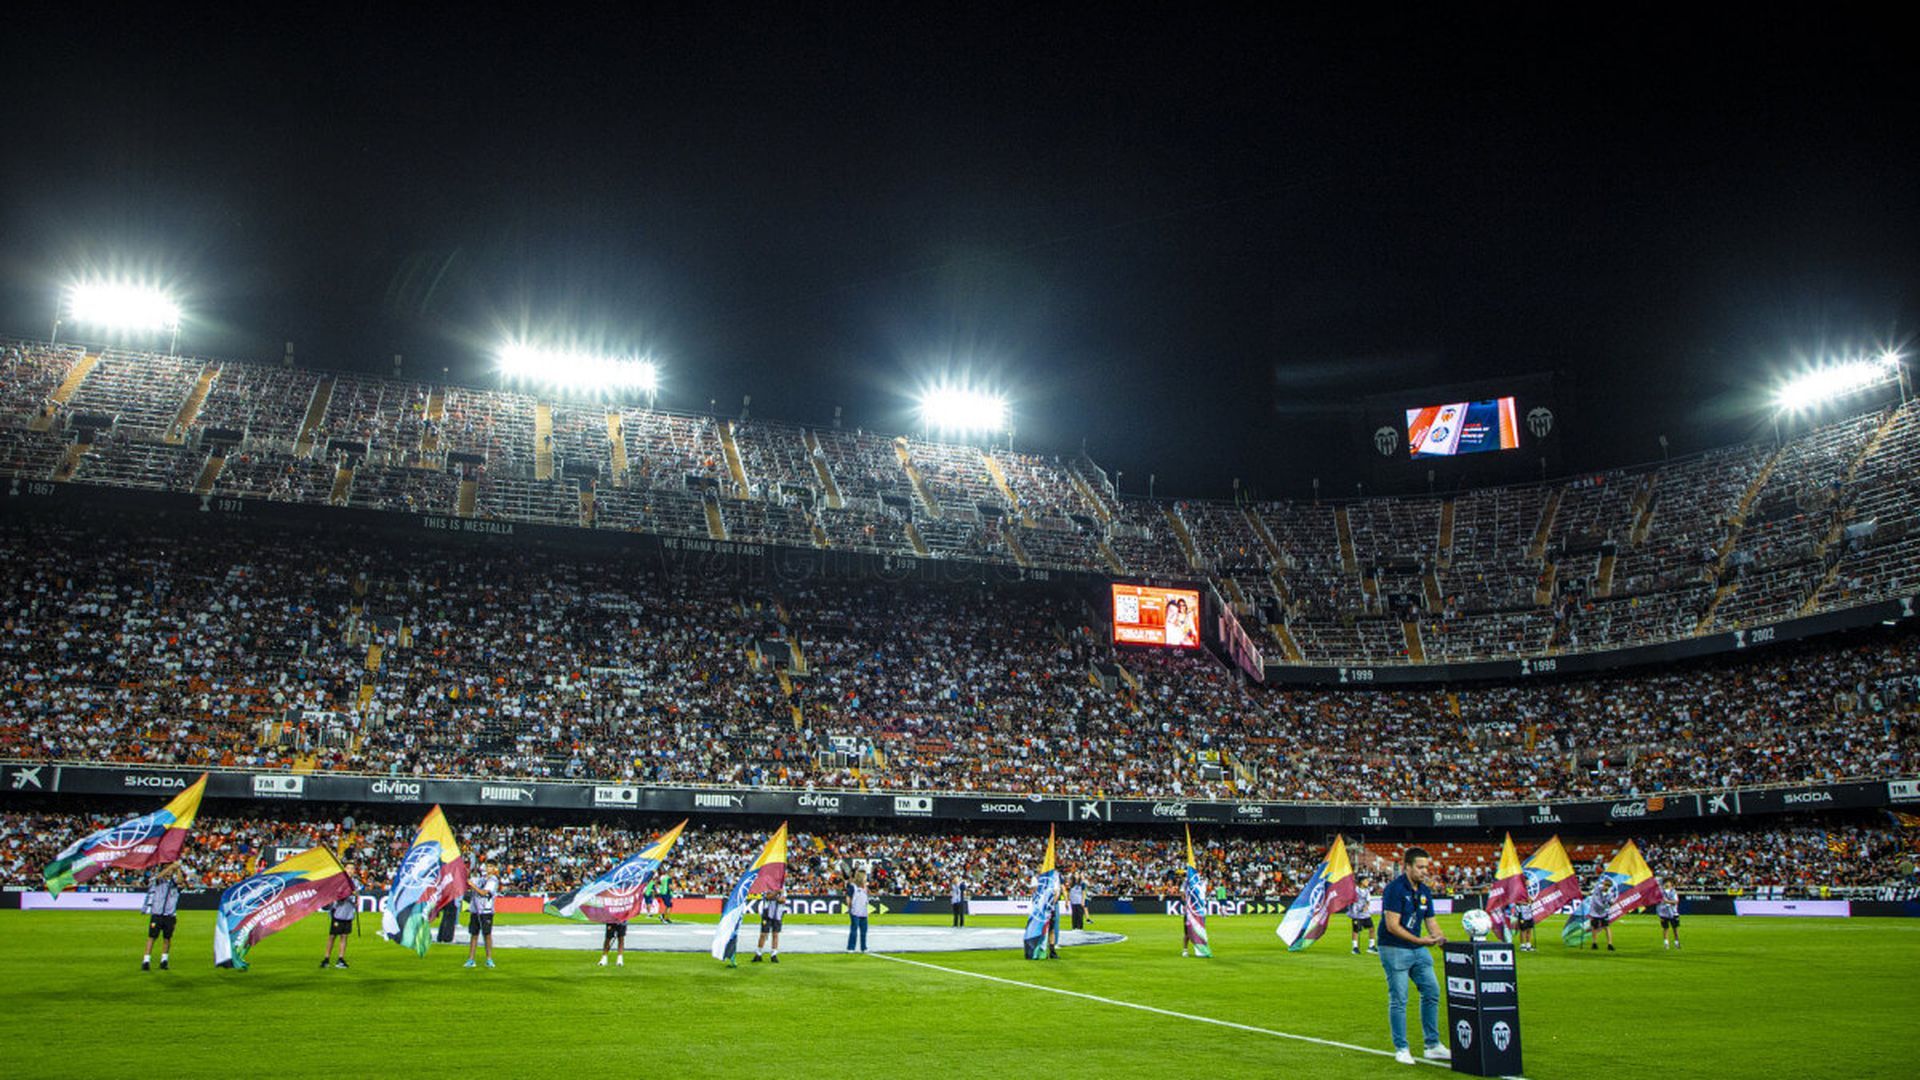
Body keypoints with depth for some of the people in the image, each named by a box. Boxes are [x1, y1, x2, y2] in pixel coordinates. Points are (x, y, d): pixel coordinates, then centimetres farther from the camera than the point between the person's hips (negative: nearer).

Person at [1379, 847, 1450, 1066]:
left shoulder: (1425, 891, 9)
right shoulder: (1395, 889, -16)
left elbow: (1430, 920, 14)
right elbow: (1392, 925, -20)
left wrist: (1441, 938, -6)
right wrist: (1419, 940, -23)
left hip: (1418, 949, 8)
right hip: (1395, 949, -8)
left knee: (1432, 991, 7)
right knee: (1398, 999, -3)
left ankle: (1433, 1046, 18)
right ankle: (1401, 1049, 7)